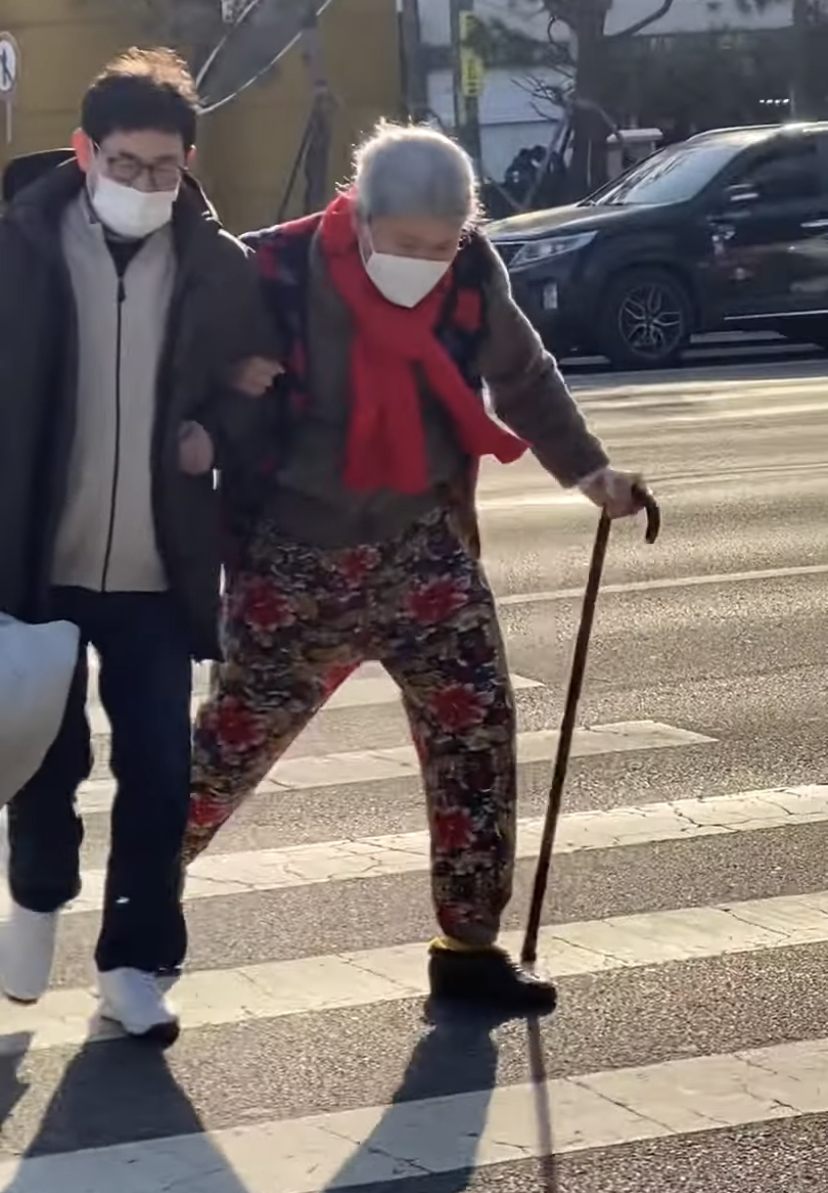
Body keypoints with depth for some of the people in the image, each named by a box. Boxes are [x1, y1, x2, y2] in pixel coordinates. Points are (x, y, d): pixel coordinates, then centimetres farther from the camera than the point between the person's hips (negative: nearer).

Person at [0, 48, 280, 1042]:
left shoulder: (219, 265, -2)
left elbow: (260, 387, 12)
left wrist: (216, 430, -9)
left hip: (157, 567, 1)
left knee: (159, 771, 2)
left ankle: (133, 960, 17)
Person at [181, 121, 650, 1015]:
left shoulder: (471, 275, -8)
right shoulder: (278, 273, -20)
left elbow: (524, 376, 10)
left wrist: (585, 469, 4)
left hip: (423, 548, 3)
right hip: (294, 555, -3)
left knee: (478, 728, -4)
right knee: (237, 737, 6)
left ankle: (469, 947, 7)